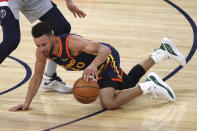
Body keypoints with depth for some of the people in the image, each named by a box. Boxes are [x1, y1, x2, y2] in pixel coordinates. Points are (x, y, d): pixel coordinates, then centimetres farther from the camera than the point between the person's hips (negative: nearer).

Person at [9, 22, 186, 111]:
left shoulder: (71, 42, -39)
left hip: (107, 59, -8)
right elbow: (37, 76, -4)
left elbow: (104, 50, -41)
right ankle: (162, 52, 43)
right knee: (128, 85, 30)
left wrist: (93, 65, -61)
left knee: (109, 103, -28)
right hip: (95, 65, 8)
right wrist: (27, 102, -11)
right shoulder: (41, 52, -18)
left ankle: (148, 87, -10)